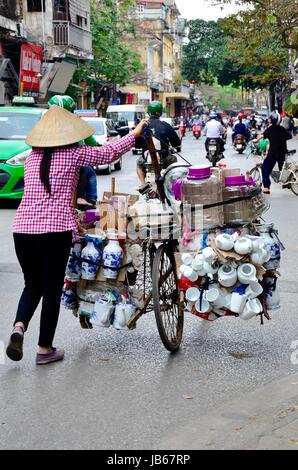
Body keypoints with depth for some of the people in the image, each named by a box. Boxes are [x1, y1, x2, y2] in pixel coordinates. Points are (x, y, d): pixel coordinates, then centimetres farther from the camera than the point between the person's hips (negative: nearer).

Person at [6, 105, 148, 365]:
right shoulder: (73, 154, 0)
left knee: (33, 285, 20)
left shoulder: (32, 156, 13)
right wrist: (135, 133, 23)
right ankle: (45, 349, 14)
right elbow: (110, 152, 8)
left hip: (23, 229, 4)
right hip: (56, 230, -4)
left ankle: (19, 327, -4)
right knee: (52, 289, 8)